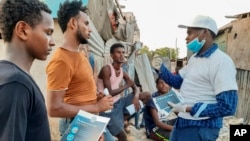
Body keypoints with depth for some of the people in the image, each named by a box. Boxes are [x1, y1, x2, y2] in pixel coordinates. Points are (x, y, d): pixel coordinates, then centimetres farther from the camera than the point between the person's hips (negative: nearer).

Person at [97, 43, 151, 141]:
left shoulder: (122, 72, 5)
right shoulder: (106, 69, -17)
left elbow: (135, 87, 9)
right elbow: (110, 93, -21)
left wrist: (136, 97, -14)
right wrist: (126, 85, -10)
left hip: (119, 102, 7)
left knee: (147, 95, 3)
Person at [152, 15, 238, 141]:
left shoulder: (222, 61, -19)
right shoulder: (194, 58, 10)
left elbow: (227, 107, -23)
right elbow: (178, 82, 17)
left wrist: (188, 109, -23)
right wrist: (161, 69, 2)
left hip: (200, 129, -8)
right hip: (182, 122, 8)